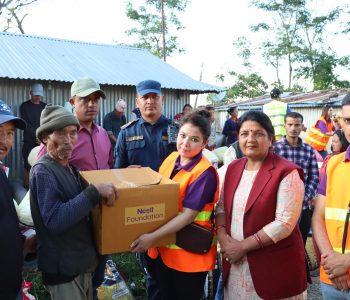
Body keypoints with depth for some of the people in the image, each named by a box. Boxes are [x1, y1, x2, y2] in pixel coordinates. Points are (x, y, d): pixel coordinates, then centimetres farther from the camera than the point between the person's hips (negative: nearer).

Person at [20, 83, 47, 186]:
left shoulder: (45, 106, 12)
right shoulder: (24, 106, 2)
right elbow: (26, 124, -6)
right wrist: (37, 137, -16)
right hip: (29, 142, -3)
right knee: (28, 166, -2)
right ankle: (26, 187, 6)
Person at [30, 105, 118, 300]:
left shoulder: (69, 168, 7)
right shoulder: (43, 171, -20)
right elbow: (54, 221, -30)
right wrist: (95, 191, -33)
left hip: (82, 262, 8)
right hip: (63, 268, -8)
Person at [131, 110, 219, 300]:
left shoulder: (204, 173, -21)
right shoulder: (172, 158, 1)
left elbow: (188, 215, -25)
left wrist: (152, 236, -28)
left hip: (189, 252, -7)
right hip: (164, 247, 7)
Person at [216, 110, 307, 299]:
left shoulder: (287, 173, -13)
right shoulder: (233, 168, 6)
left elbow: (285, 223, -19)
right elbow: (221, 206, 11)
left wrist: (243, 246, -16)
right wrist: (222, 235, -8)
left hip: (274, 266, -5)